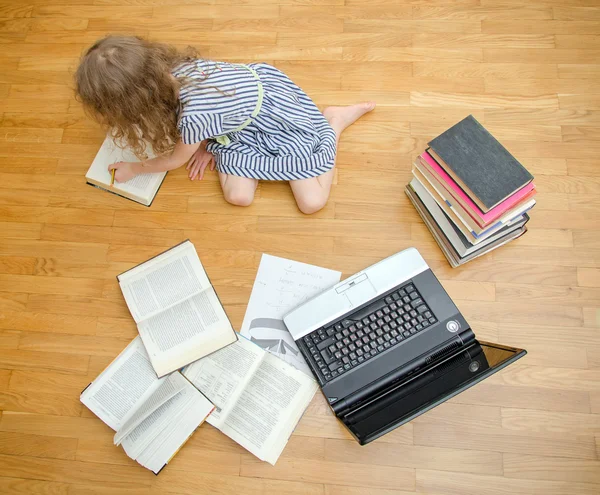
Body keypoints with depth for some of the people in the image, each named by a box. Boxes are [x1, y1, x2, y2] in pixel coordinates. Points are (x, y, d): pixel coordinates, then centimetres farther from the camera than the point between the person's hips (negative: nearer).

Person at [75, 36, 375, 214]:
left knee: (312, 202, -6)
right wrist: (207, 143, -1)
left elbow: (176, 159, -12)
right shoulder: (167, 67, -17)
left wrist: (133, 169, 4)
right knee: (238, 196, -4)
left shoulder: (192, 118, -38)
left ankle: (335, 121, 9)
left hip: (274, 113, -7)